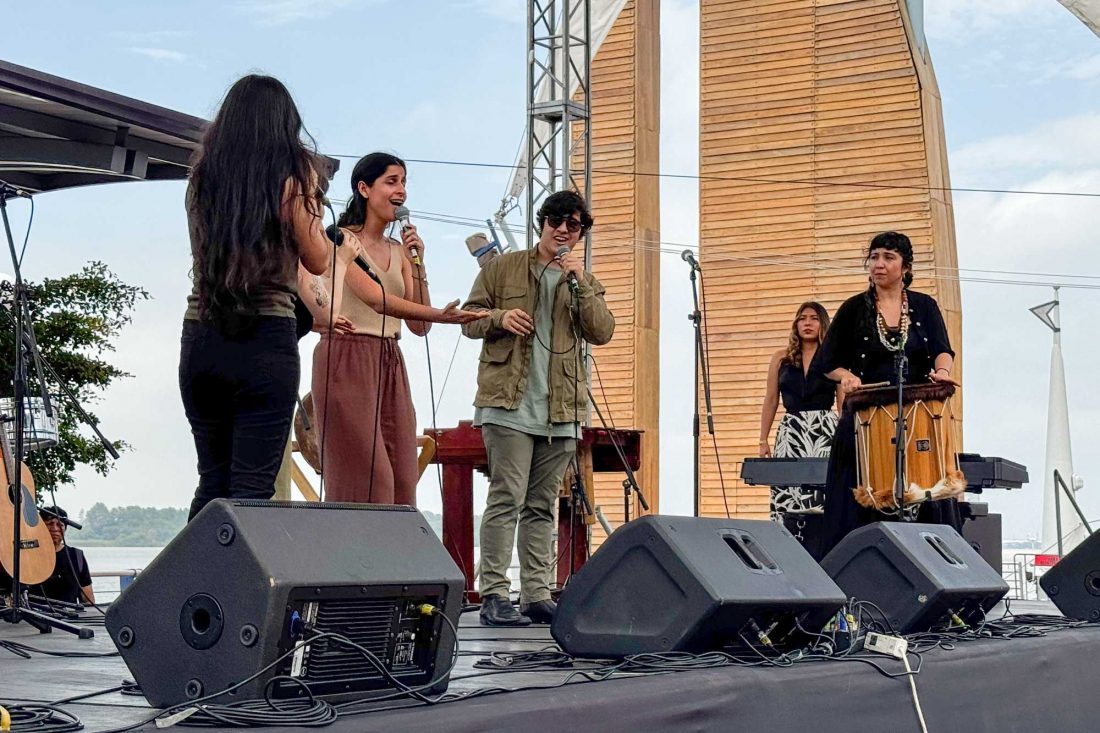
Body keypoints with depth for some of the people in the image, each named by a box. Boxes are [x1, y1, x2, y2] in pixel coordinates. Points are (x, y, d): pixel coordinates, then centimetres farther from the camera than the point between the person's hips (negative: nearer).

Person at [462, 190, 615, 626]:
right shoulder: (503, 268, 8)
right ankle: (494, 597, -10)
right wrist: (499, 318, -13)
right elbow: (470, 319, 8)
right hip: (509, 404, -4)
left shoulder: (585, 283, 16)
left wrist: (579, 281, -9)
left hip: (560, 411, 4)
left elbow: (602, 332, 0)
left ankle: (536, 595, 13)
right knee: (507, 498, -10)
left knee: (541, 506, 9)